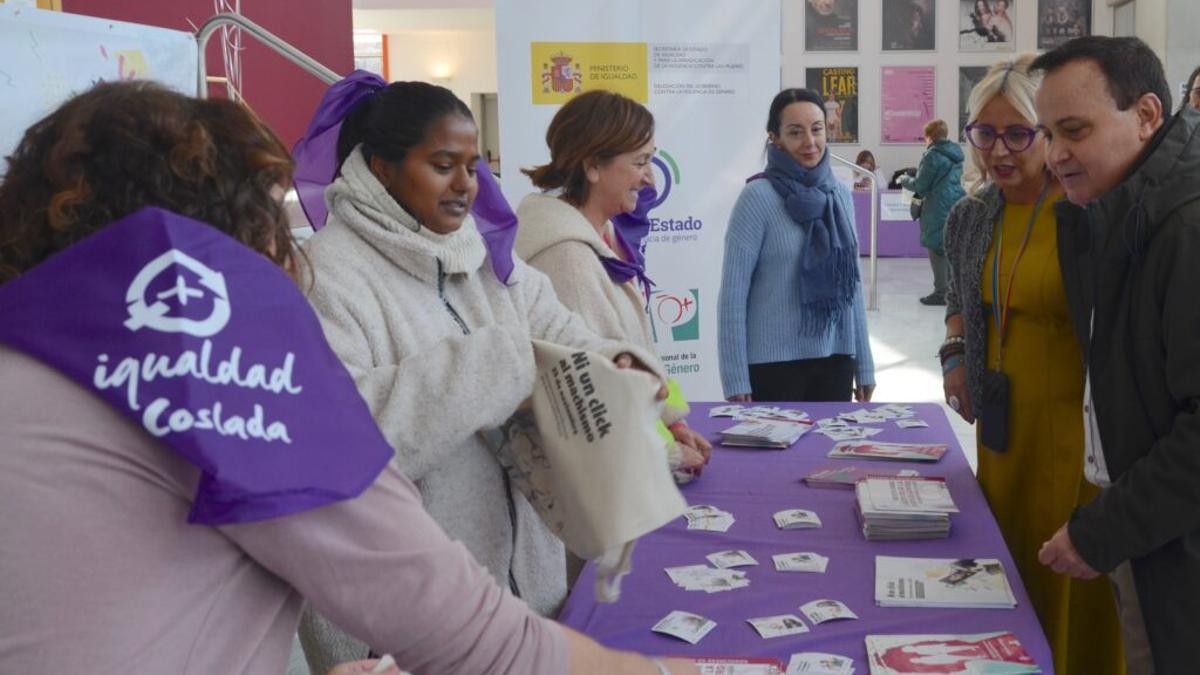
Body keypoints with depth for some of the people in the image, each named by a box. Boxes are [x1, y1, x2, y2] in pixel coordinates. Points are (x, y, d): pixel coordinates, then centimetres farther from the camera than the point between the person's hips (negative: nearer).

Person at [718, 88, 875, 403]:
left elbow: (852, 284, 12)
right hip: (773, 362, -5)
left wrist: (864, 365, 12)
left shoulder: (840, 193, 6)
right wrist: (735, 380, -13)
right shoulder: (759, 196, -10)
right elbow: (733, 293, -11)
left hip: (835, 359, 5)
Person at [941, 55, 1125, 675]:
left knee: (1071, 590, 2)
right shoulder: (969, 217, 5)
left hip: (1076, 422, -6)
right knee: (1006, 570, 16)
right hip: (1001, 421, 6)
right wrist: (954, 354, 8)